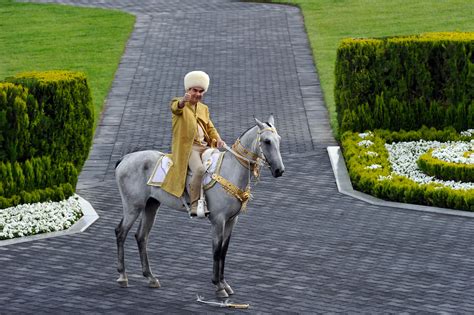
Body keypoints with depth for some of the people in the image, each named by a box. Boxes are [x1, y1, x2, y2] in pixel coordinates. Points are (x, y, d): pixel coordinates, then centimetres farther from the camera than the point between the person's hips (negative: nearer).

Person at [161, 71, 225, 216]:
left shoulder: (204, 108, 25)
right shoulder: (179, 103, 4)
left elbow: (210, 127, 25)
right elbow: (175, 107, -21)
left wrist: (217, 139, 2)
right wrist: (183, 101, -47)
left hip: (205, 146, 7)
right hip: (187, 146, -7)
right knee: (199, 169, -32)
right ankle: (194, 204, -24)